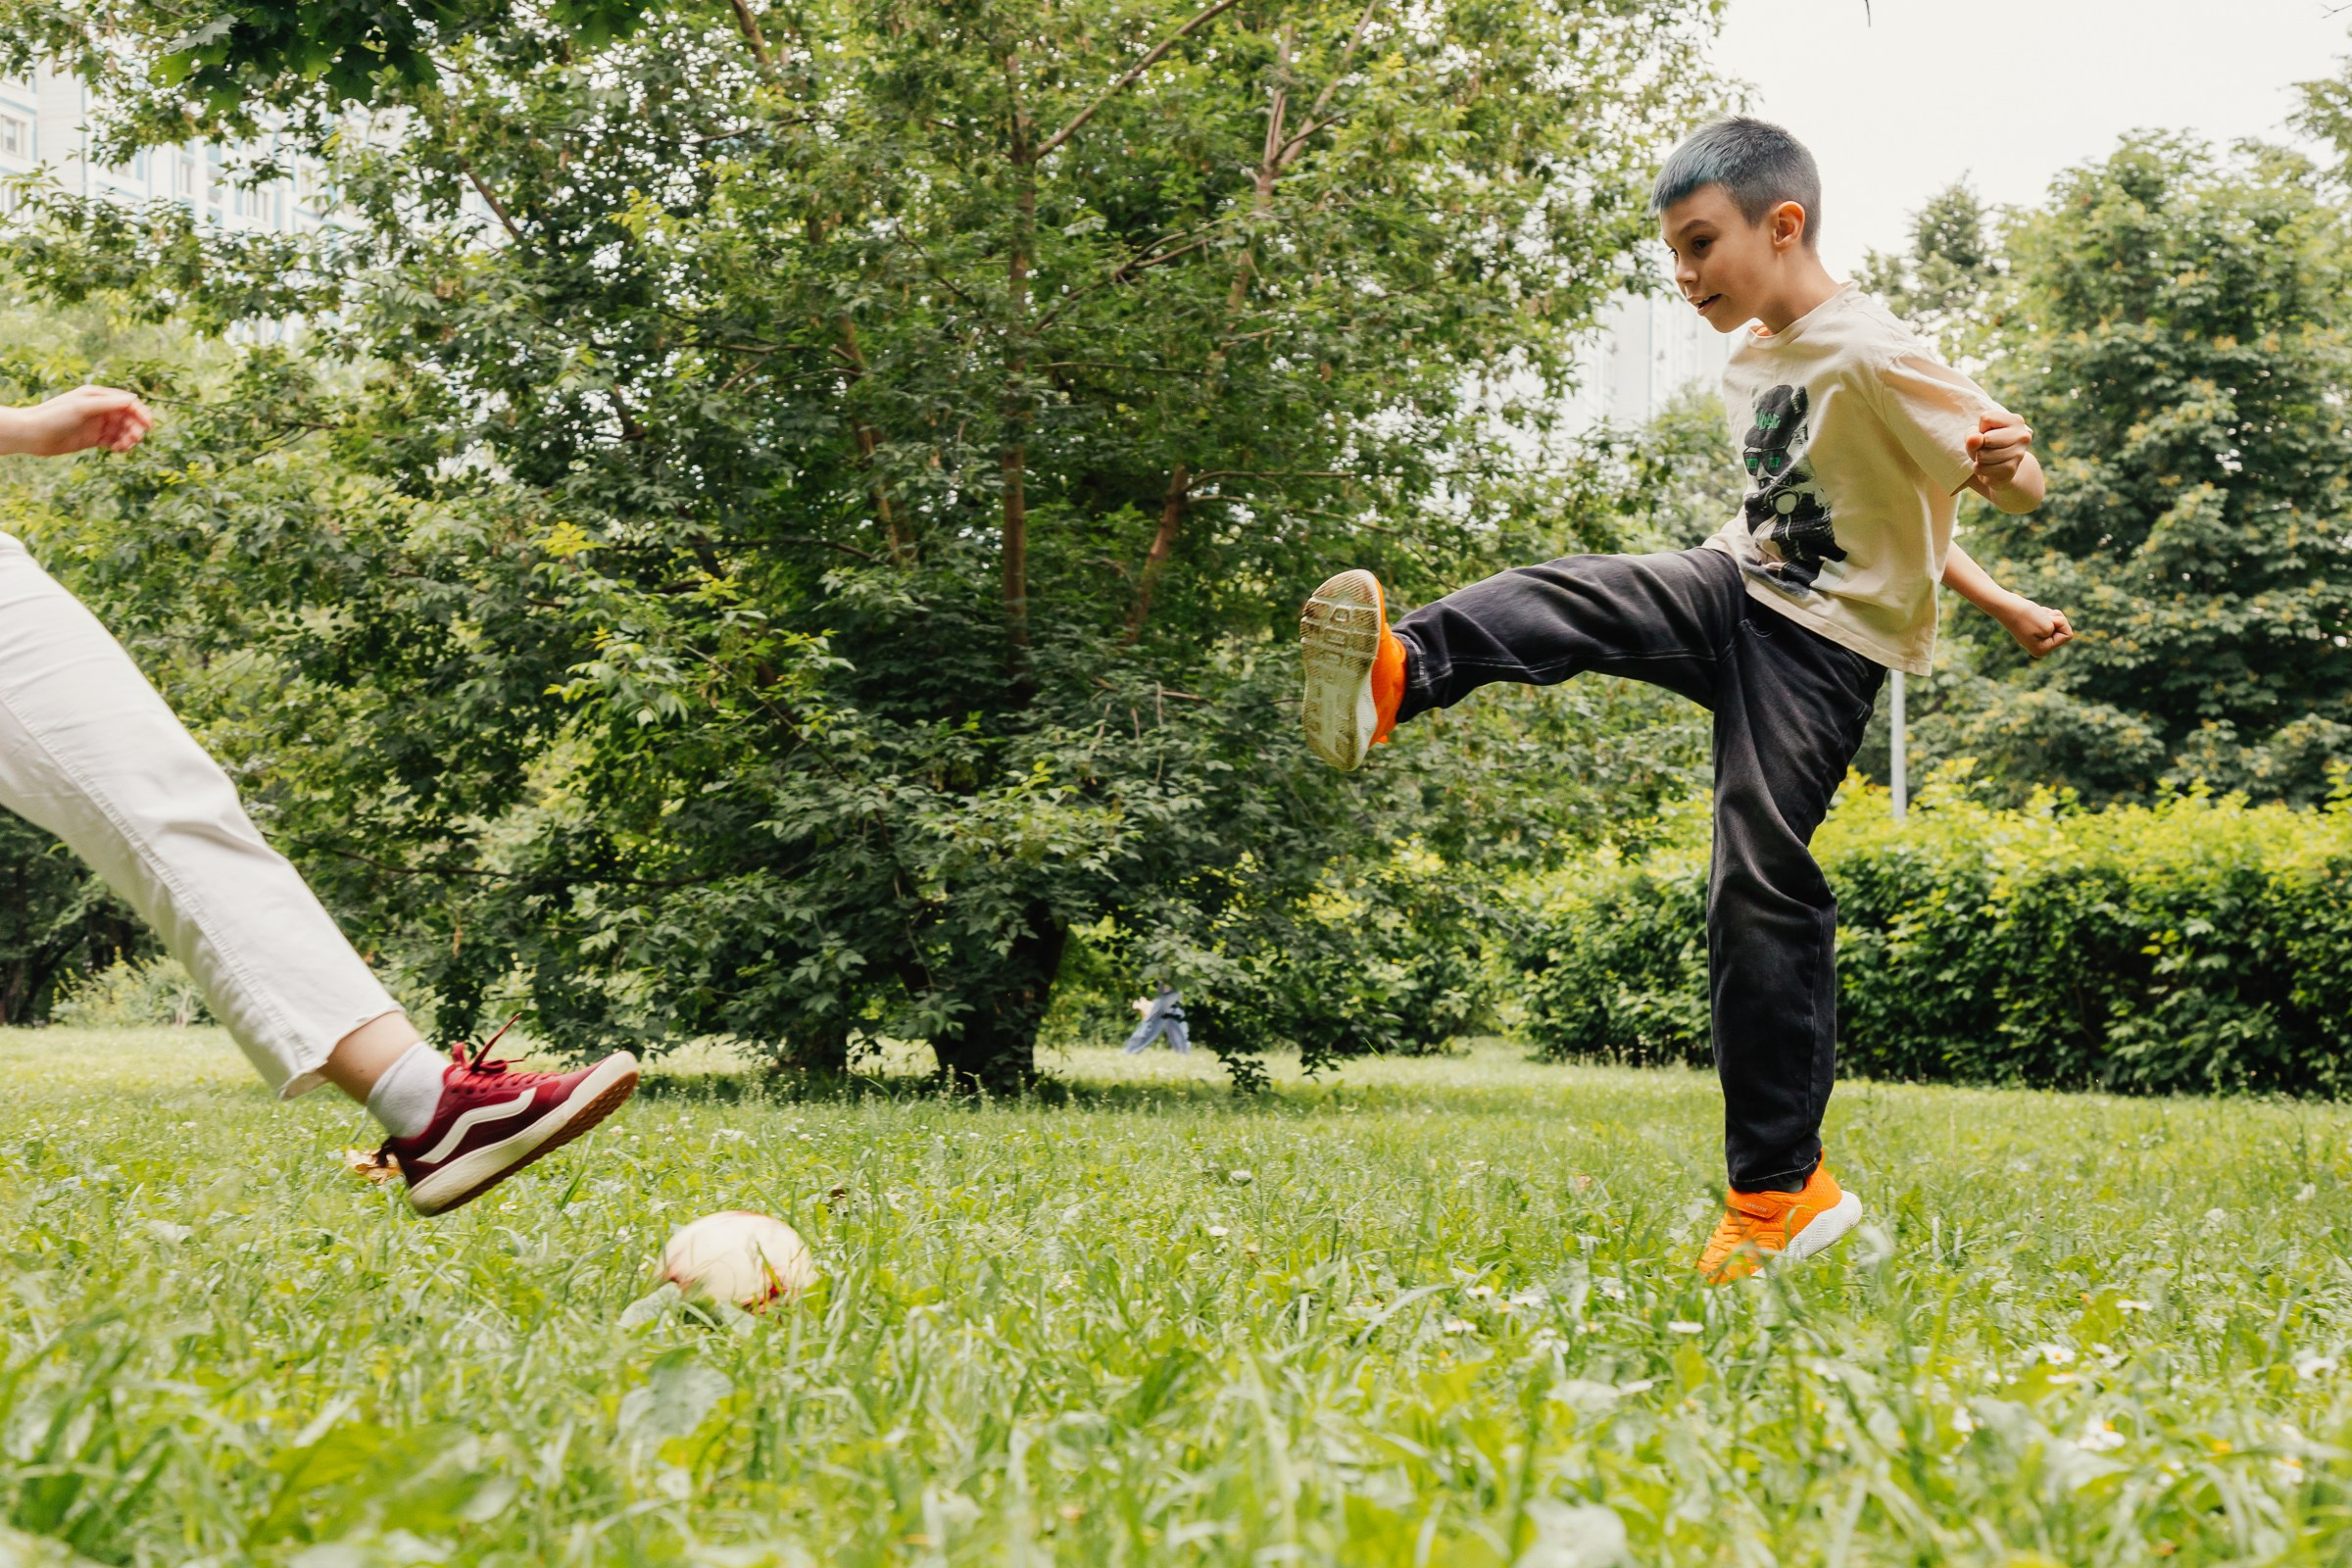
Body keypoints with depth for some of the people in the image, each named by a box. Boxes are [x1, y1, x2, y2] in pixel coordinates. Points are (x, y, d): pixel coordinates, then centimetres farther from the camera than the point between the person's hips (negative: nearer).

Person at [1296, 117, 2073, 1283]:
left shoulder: (1869, 357, -17)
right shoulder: (1746, 360, 10)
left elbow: (2015, 486, -18)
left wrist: (2008, 462, -44)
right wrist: (1996, 604, 20)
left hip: (1825, 646, -8)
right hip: (1738, 589, 8)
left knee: (1761, 887, -10)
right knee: (1566, 597, -17)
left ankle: (1781, 1185, -1)